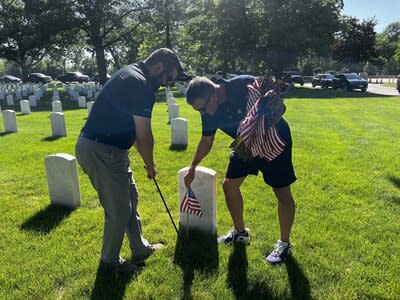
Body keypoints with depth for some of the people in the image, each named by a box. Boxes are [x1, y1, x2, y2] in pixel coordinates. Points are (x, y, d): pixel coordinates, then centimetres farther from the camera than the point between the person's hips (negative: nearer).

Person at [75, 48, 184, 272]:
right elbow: (144, 136, -17)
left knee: (130, 197, 19)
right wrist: (150, 165, 1)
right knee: (119, 209, 4)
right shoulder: (141, 85, -20)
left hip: (106, 148, 11)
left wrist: (146, 160, 17)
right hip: (101, 152, -11)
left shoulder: (130, 73, 13)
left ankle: (140, 249, 36)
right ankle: (110, 260, 28)